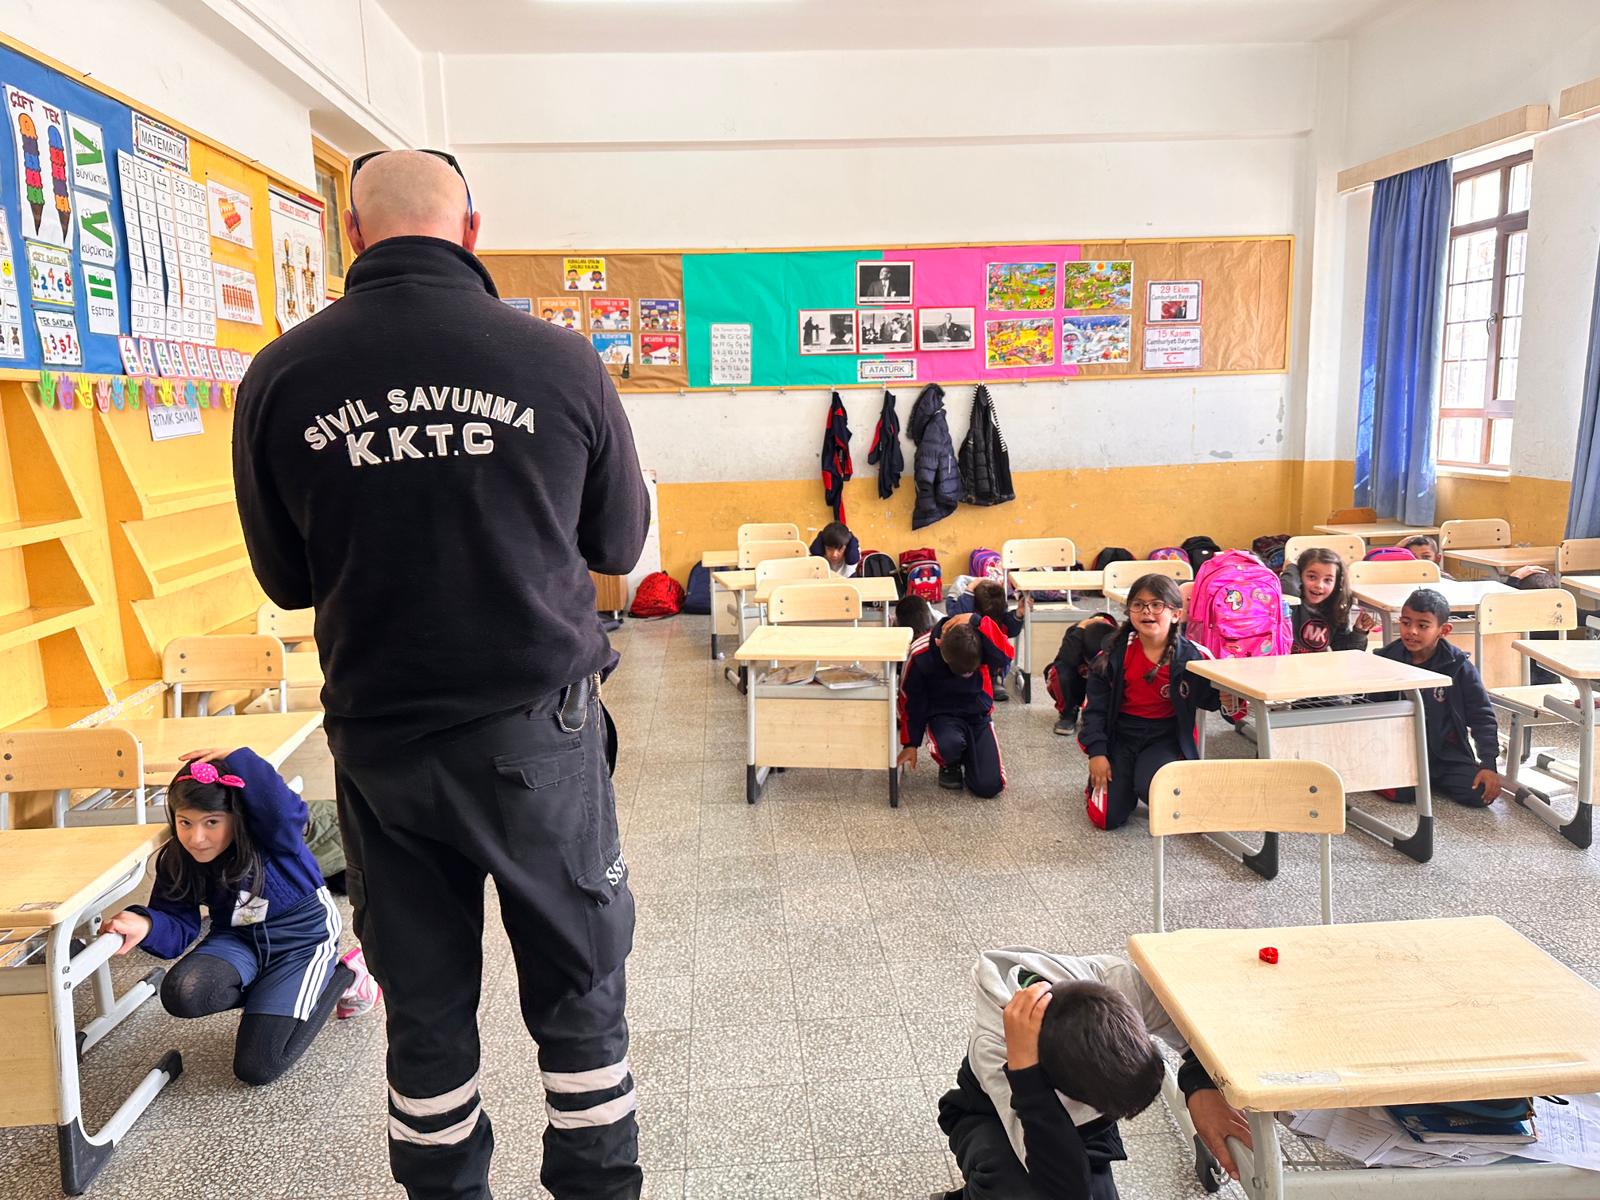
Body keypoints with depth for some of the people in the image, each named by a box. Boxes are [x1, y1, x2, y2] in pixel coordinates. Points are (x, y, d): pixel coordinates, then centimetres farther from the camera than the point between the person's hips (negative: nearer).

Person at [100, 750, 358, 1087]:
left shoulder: (270, 836, -27)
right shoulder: (176, 862, -11)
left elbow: (287, 812, -51)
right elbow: (179, 929, -13)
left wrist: (239, 759, -47)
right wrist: (146, 924, -36)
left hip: (302, 939, -5)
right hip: (239, 939, 5)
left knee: (256, 1068, -11)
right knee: (182, 994, -29)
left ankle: (342, 975, 11)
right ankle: (270, 996, 5)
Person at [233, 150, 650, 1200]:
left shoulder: (279, 376, -6)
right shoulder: (561, 360, -10)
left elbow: (285, 578, 6)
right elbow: (619, 545, 3)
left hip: (378, 738, 2)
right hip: (535, 726, -1)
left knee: (424, 1005, 18)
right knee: (580, 989, 15)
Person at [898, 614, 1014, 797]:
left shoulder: (986, 632, -21)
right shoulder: (921, 655, -21)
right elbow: (910, 700, -7)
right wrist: (910, 744, 0)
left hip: (977, 713, 2)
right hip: (942, 714, -1)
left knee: (989, 786, -14)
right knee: (950, 745, -37)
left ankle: (968, 755, 20)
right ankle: (949, 766, 0)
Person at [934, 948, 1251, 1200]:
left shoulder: (1117, 981, -34)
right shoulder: (992, 1048, -41)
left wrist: (1201, 1088, -36)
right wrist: (1023, 1067, -56)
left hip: (1081, 1126, 5)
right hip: (993, 1120, -5)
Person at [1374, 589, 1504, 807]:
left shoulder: (1458, 666, -5)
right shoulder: (1388, 659, -3)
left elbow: (1482, 716, -1)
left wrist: (1489, 764, -9)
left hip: (1447, 753, 2)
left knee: (1480, 794, -15)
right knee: (1402, 793, -28)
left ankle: (1431, 779, 12)